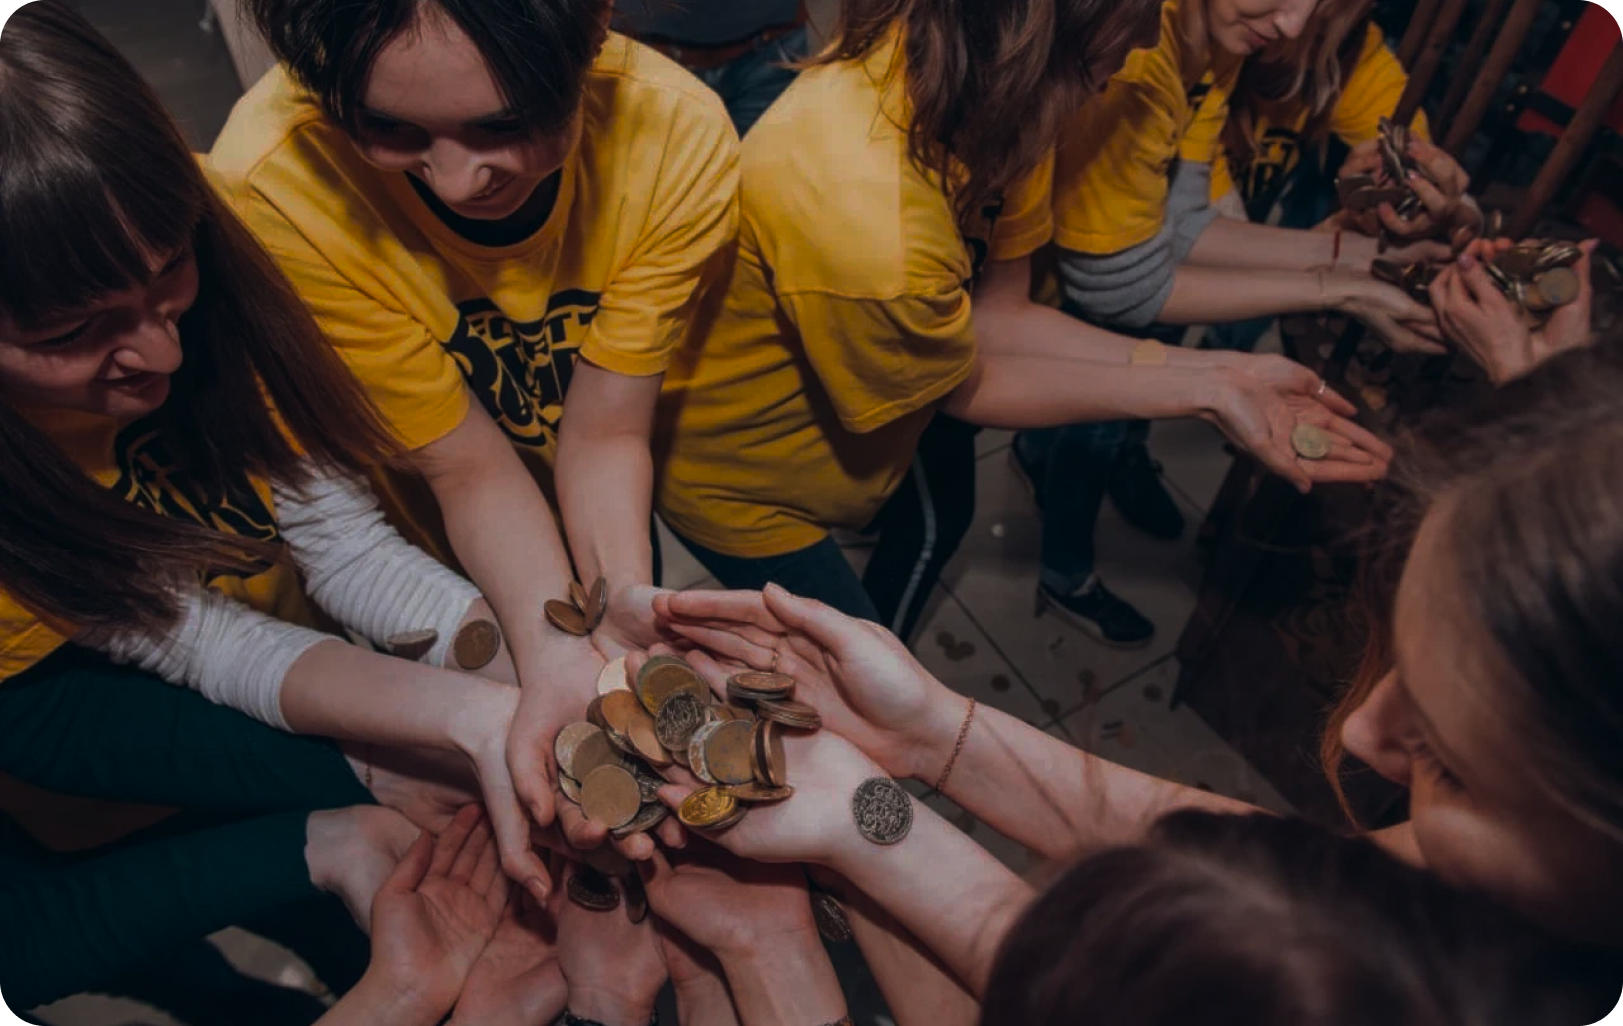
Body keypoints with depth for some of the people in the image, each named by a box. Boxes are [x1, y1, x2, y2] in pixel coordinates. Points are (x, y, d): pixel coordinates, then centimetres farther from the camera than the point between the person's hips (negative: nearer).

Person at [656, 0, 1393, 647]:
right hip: (736, 462, -7)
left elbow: (997, 315, -10)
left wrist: (1213, 372, -13)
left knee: (937, 519, 29)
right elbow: (969, 389, -21)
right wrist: (1201, 393, -16)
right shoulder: (869, 233, -44)